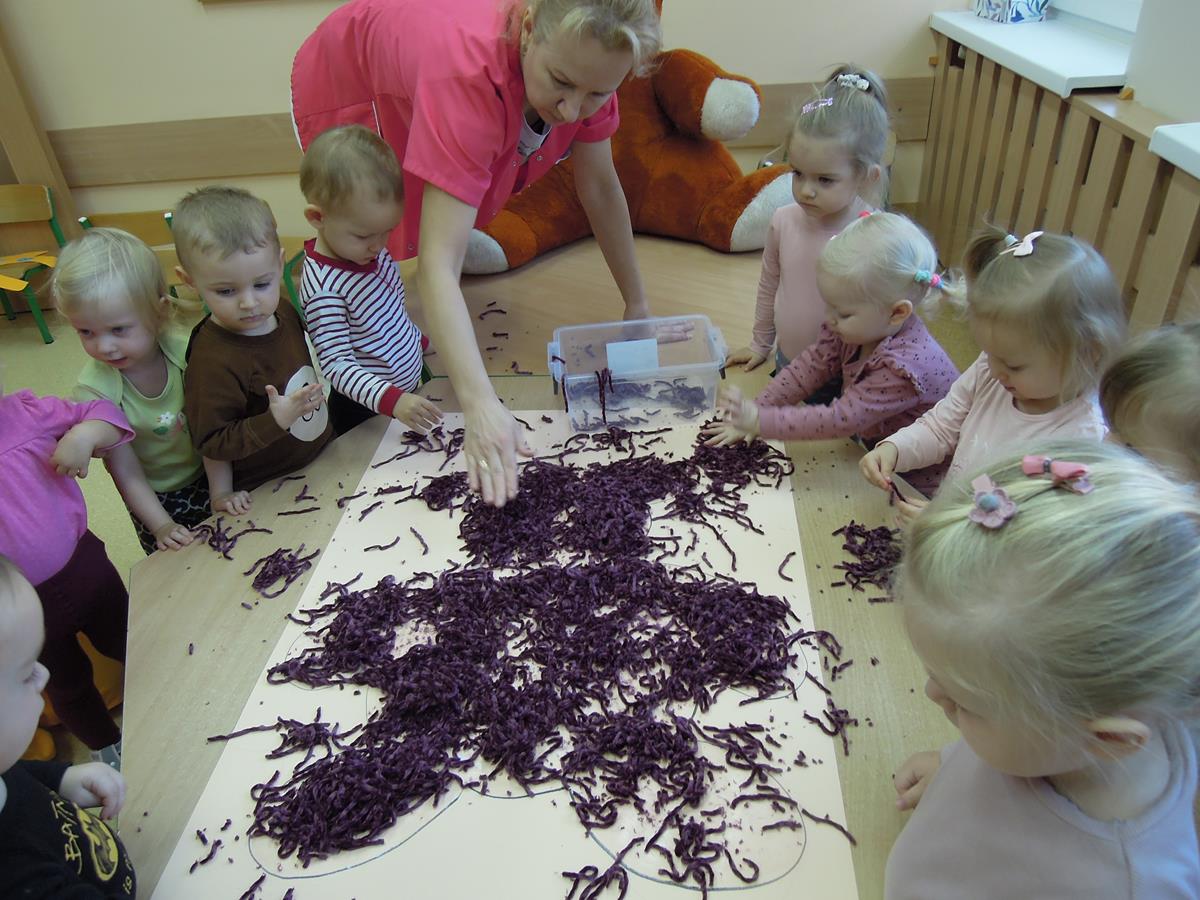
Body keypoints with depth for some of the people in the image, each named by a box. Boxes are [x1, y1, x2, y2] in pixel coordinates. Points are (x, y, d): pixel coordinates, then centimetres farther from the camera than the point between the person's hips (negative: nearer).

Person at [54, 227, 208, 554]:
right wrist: (162, 526, -22)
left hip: (211, 477, 1)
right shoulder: (94, 390, -23)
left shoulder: (185, 351, -23)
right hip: (156, 501, -1)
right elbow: (127, 474, -17)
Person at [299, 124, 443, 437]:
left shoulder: (370, 249, -4)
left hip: (409, 389, 8)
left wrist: (417, 338, 27)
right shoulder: (324, 287, -29)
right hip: (365, 410, -8)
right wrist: (391, 400, -40)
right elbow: (337, 364, -29)